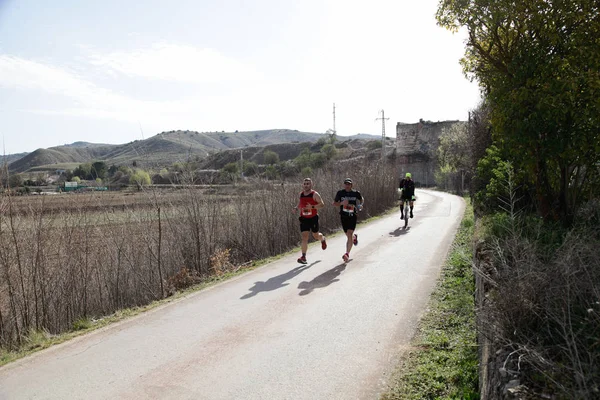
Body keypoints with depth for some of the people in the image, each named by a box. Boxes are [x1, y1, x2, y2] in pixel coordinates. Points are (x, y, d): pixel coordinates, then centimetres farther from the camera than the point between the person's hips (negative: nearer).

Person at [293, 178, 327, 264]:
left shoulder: (315, 194, -10)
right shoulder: (301, 194, 5)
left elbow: (322, 204, -13)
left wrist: (312, 207, -26)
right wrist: (296, 208, 1)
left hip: (313, 218, -3)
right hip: (303, 219, 3)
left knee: (316, 236, 13)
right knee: (304, 237, -8)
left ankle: (323, 239, 51)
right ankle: (303, 257, -9)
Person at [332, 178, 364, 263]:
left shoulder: (356, 193, 0)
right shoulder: (340, 193, -1)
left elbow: (362, 199, 20)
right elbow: (334, 203, 4)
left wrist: (360, 205, -1)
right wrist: (341, 203, -15)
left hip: (352, 216, -2)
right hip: (343, 216, 2)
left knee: (349, 234, -16)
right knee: (348, 235, 14)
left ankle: (347, 254, -16)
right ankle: (354, 237, 52)